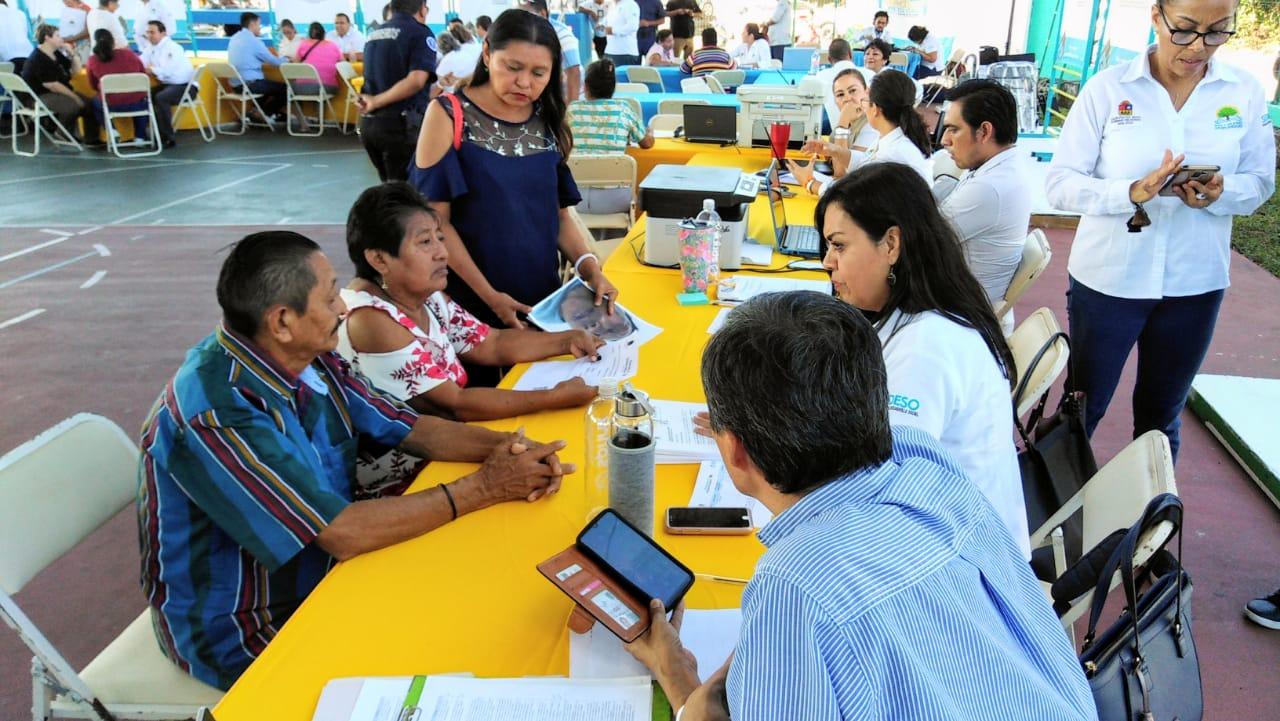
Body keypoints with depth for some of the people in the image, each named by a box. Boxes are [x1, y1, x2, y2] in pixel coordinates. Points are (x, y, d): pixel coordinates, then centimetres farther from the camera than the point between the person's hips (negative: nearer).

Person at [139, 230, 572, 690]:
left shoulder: (310, 360, -6)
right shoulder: (216, 412, -31)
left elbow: (410, 427, 0)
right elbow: (342, 534, -32)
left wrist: (504, 446, -18)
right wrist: (483, 488, -26)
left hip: (321, 574, 7)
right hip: (243, 636, -7)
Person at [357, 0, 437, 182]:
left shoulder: (374, 35, 16)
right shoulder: (420, 33, -7)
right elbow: (416, 81, -21)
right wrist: (377, 101, -15)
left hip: (368, 123, 7)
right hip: (400, 123, -7)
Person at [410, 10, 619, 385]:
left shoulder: (547, 122, 4)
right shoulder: (449, 115, -9)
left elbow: (557, 212, 10)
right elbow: (435, 218, -11)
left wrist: (588, 266, -8)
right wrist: (489, 295, -16)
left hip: (541, 298, 4)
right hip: (470, 303, -4)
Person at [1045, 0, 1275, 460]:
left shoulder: (1245, 93, -2)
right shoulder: (1107, 88, -9)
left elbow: (1260, 182, 4)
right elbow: (1060, 184, -12)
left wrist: (1220, 194, -18)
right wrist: (1132, 192, -29)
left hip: (1195, 284, 2)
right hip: (1108, 278, -2)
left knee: (1161, 416, 18)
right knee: (1083, 409, 12)